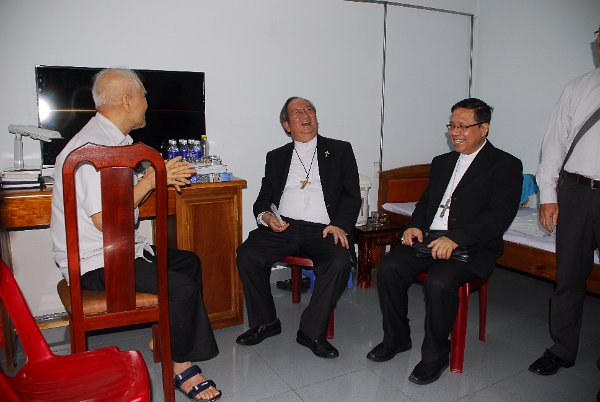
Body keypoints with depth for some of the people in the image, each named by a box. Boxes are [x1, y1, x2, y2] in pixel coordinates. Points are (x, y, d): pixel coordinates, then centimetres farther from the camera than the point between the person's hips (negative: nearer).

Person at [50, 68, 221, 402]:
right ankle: (180, 365, 3)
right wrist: (151, 180, -20)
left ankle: (166, 337, 25)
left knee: (189, 262, 17)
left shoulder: (115, 140, 11)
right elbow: (104, 220, -27)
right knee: (182, 286, -20)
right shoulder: (93, 146, -22)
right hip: (95, 263, -11)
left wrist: (161, 179, 4)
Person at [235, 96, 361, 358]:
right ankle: (265, 322, -1)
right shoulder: (276, 157, 21)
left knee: (339, 262, -31)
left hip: (322, 229, -2)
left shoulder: (340, 150, 14)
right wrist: (265, 215, -6)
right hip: (282, 226, 2)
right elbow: (263, 198, 18)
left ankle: (312, 331, -12)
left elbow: (352, 196, 7)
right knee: (247, 255, -23)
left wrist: (340, 225, -11)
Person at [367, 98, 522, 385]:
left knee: (439, 282, -32)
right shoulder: (442, 162, 21)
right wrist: (415, 226, 0)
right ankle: (396, 339, 3)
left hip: (471, 247, -5)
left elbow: (500, 215, -13)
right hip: (428, 239, 6)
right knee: (388, 267, -18)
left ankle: (435, 355, -7)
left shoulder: (505, 165, 0)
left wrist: (455, 238, -24)